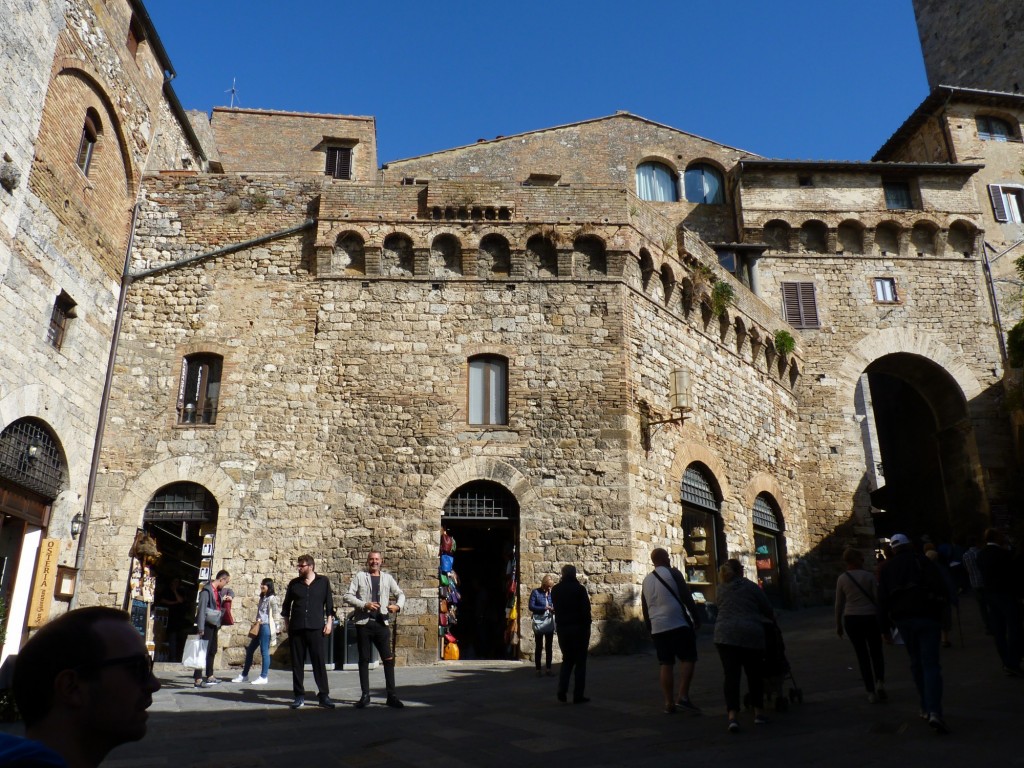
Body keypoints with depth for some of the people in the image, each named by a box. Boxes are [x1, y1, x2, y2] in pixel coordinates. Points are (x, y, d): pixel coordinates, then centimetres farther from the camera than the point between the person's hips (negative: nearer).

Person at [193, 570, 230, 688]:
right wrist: (200, 627, -24)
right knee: (204, 651, -6)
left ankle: (210, 676, 27)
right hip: (207, 625, -9)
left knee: (212, 651, 16)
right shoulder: (207, 590, -16)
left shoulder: (218, 590, 10)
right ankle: (198, 679, -2)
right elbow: (202, 609, -20)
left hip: (214, 624, 9)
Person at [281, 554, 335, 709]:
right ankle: (299, 696, 15)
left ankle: (324, 696, 3)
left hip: (316, 628, -2)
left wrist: (329, 622, -1)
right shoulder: (294, 583, 9)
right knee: (297, 663, 5)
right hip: (296, 628, 2)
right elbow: (286, 605, 16)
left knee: (319, 662, -2)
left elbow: (329, 603, 6)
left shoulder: (323, 582, 4)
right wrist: (287, 623, 9)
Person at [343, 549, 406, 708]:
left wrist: (398, 606, -6)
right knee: (364, 660, 7)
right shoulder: (360, 576, 5)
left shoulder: (387, 578, 10)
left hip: (382, 623, 1)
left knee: (389, 659, -3)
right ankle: (365, 696, 16)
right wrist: (364, 605, -14)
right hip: (363, 623, -1)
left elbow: (400, 594, 16)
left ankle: (391, 696, 5)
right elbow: (348, 596, -1)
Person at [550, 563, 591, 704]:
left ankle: (562, 691, 2)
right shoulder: (579, 589, -10)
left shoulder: (555, 590, 3)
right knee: (580, 662, 5)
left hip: (562, 628, 4)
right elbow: (586, 611, -11)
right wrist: (587, 629, -3)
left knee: (567, 659, 16)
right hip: (579, 628, -4)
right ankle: (578, 696, 5)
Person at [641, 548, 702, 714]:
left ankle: (669, 703, 6)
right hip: (678, 624, -5)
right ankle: (682, 697, -9)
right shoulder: (672, 573, -4)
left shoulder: (646, 581, 13)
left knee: (666, 664, 7)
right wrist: (696, 619, 1)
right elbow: (687, 598, -7)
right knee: (688, 659, 2)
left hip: (657, 628, 6)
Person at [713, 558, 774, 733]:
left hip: (725, 635, 1)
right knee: (754, 674, 15)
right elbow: (767, 609, 11)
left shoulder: (721, 588, 14)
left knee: (731, 675, -2)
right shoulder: (750, 586, 5)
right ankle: (758, 713, 23)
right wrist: (772, 618, 32)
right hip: (751, 633, -1)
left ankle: (733, 717, -14)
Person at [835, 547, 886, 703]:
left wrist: (838, 624, 12)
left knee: (862, 655, 9)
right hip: (870, 617, -1)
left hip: (851, 620, 1)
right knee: (876, 652, 17)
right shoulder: (868, 575, -4)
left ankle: (871, 692, 8)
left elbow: (839, 604, 3)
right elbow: (877, 598, -4)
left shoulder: (842, 578, 0)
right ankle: (880, 682, -3)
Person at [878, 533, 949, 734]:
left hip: (902, 617, 2)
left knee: (916, 663, 16)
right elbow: (941, 589, 0)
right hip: (928, 616, -2)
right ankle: (934, 712, -19)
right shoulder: (924, 562, 6)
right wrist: (939, 612, 10)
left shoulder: (886, 567, 9)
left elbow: (882, 598, 4)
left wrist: (886, 624, 8)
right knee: (931, 665, -5)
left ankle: (926, 708, 17)